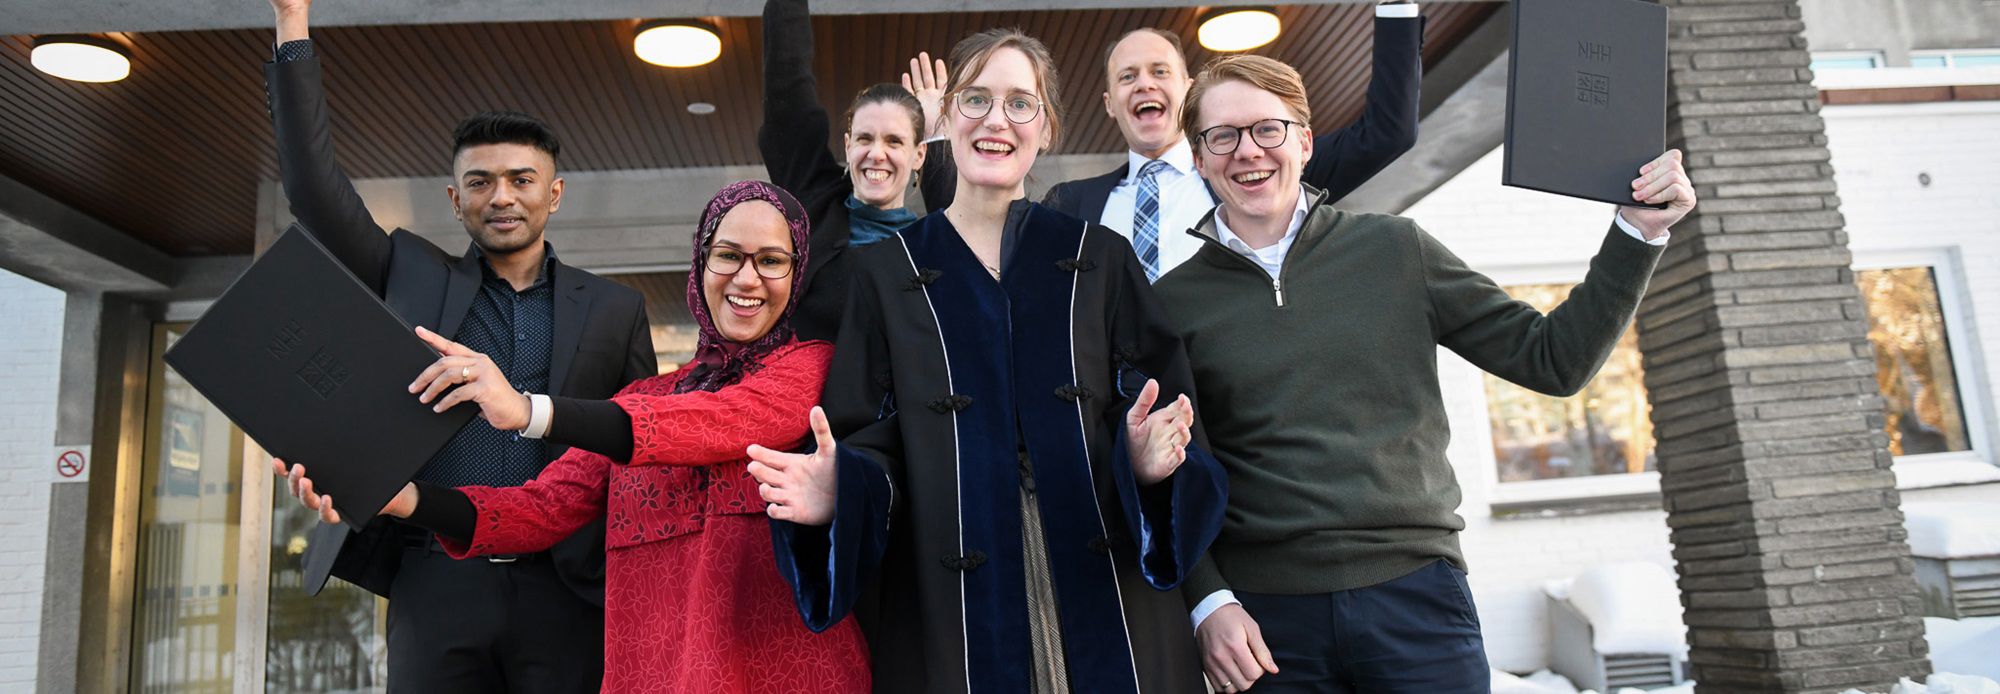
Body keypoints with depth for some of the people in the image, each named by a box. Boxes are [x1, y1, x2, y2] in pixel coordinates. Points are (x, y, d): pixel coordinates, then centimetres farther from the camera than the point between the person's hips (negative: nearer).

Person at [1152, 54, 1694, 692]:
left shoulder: (1396, 251, 5)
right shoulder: (1174, 301, 2)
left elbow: (1553, 359, 7)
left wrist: (1639, 231, 0)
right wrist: (1209, 602, -7)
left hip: (1417, 595, 1)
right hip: (1268, 621, 0)